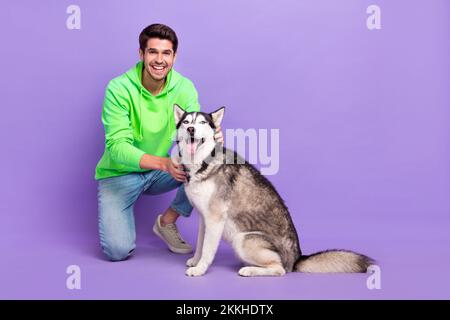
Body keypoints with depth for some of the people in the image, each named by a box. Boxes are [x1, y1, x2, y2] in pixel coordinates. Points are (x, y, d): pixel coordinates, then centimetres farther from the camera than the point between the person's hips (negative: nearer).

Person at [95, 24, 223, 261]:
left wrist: (211, 138, -40)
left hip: (159, 171, 4)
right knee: (118, 250, -20)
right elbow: (117, 146, -27)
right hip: (120, 173, -4)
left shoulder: (184, 88, -10)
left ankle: (167, 222, -1)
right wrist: (164, 163, -43)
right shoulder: (119, 88, -21)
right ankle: (115, 217, 16)